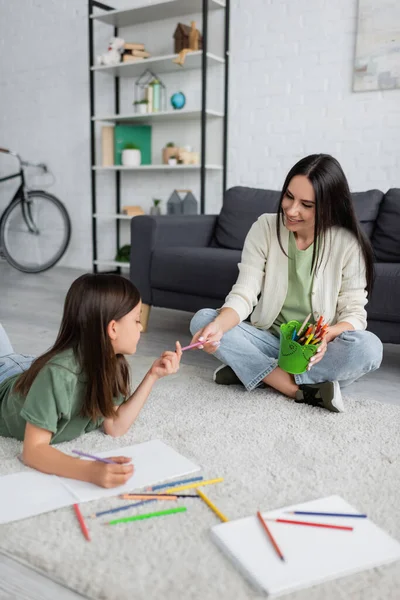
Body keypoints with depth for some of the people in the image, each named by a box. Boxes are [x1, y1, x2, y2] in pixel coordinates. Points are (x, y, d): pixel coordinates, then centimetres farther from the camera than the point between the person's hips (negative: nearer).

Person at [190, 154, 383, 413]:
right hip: (269, 341, 2)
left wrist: (326, 336, -33)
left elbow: (354, 313, -10)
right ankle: (304, 389, -25)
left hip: (317, 351, -1)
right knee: (203, 319, -22)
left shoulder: (348, 244, -12)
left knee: (369, 347, -32)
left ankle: (249, 369, -21)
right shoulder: (265, 227, -9)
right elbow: (243, 295, -14)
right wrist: (219, 325, -35)